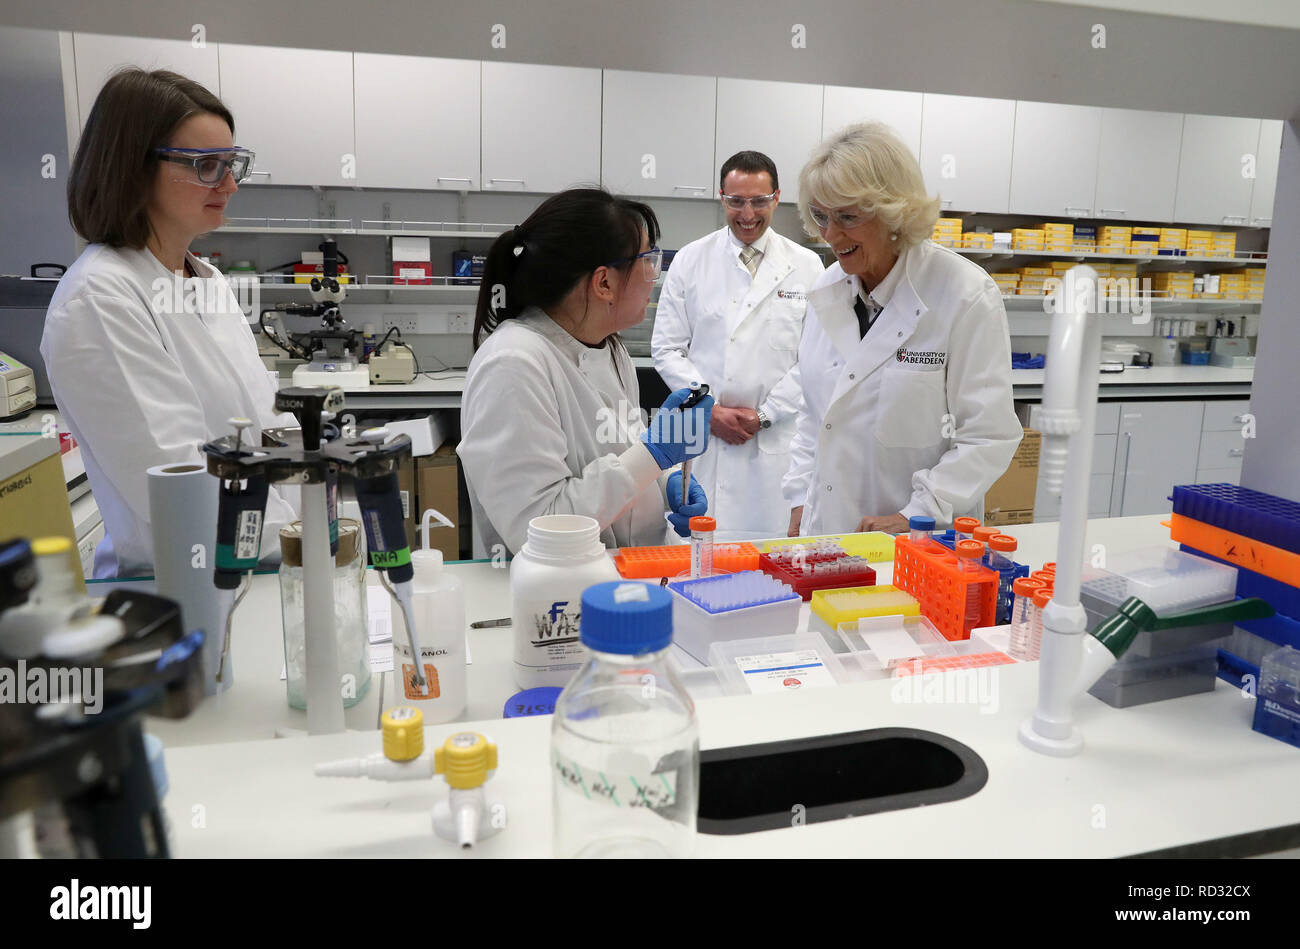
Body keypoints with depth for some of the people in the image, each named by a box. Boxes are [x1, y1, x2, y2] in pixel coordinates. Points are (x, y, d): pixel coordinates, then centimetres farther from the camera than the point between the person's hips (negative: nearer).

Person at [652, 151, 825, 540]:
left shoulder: (806, 267, 6)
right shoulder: (690, 260, 6)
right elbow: (667, 349, 4)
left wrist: (764, 414, -6)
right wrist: (711, 410, -7)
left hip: (776, 436, 0)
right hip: (701, 435, 0)